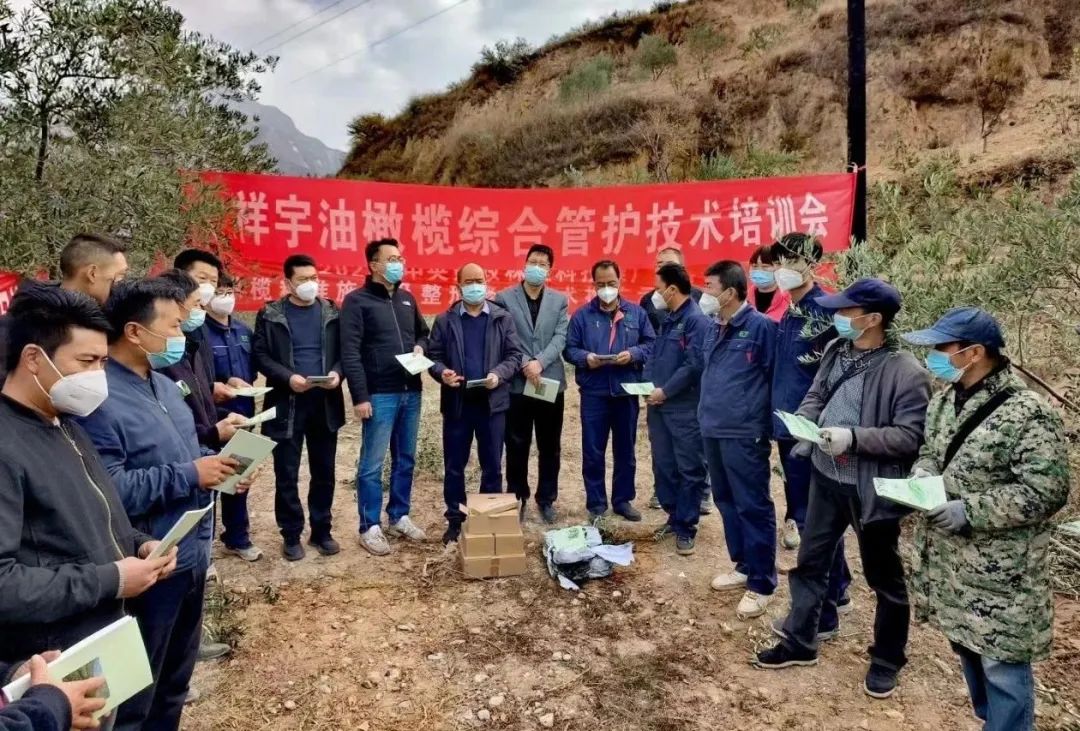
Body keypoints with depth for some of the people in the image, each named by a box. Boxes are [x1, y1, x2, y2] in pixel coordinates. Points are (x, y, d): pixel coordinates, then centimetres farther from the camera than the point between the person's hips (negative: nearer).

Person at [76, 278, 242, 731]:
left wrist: (216, 464, 0)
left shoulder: (163, 385, 8)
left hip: (191, 556, 9)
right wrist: (189, 476, -25)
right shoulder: (99, 399, -22)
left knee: (174, 680, 25)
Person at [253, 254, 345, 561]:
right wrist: (287, 377, -18)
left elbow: (343, 350, 7)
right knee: (287, 474, 3)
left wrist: (337, 372, -13)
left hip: (325, 402, 2)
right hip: (287, 404, -2)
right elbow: (260, 355, -3)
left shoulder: (331, 312, 8)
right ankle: (291, 535, 17)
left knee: (324, 472, 10)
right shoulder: (270, 315, 1)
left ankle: (321, 531, 23)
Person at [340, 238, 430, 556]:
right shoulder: (357, 301, -6)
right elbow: (350, 352, -11)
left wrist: (420, 347, 1)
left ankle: (399, 517, 27)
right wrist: (360, 396, -16)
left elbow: (423, 332, 26)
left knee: (405, 459, 13)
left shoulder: (407, 298, 14)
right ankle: (370, 527, 12)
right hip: (380, 395, -6)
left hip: (411, 392, 6)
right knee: (372, 464, 1)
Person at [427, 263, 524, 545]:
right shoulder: (444, 320, 5)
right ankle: (454, 520, 20)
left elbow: (515, 354, 1)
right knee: (454, 466, 8)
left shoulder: (503, 318, 4)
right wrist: (441, 372, -17)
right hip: (456, 401, 0)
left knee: (492, 465, 8)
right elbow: (433, 355, 4)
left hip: (492, 401, 0)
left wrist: (499, 374, -17)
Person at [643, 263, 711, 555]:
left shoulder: (697, 321, -13)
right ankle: (674, 516, 30)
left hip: (686, 410, -9)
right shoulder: (666, 320, 15)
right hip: (659, 407, 9)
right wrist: (648, 387, 3)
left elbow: (693, 365, -19)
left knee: (689, 470, 2)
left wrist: (664, 391, -13)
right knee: (663, 466, 15)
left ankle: (686, 527, 11)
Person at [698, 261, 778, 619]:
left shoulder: (760, 326, -12)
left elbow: (774, 375, -9)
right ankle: (743, 566, 34)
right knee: (726, 502, 17)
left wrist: (758, 413, -5)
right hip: (713, 429, 8)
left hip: (744, 433, -8)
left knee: (753, 507, 1)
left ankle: (762, 583, 13)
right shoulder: (713, 329, 11)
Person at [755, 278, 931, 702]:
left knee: (884, 578, 13)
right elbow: (816, 395, 12)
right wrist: (804, 423, -8)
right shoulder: (837, 350, 1)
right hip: (826, 477, 7)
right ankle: (799, 642, 36)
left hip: (873, 488, -6)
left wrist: (854, 437, -29)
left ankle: (887, 661, 35)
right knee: (811, 561, 18)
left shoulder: (906, 372, -20)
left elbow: (910, 437, -21)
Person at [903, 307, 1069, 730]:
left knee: (1003, 666, 5)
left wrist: (969, 512, -25)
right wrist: (922, 475, -5)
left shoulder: (1029, 415, -20)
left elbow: (1044, 493, -21)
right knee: (969, 652, 23)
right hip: (947, 561, 8)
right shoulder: (945, 400, 5)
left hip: (999, 574, -8)